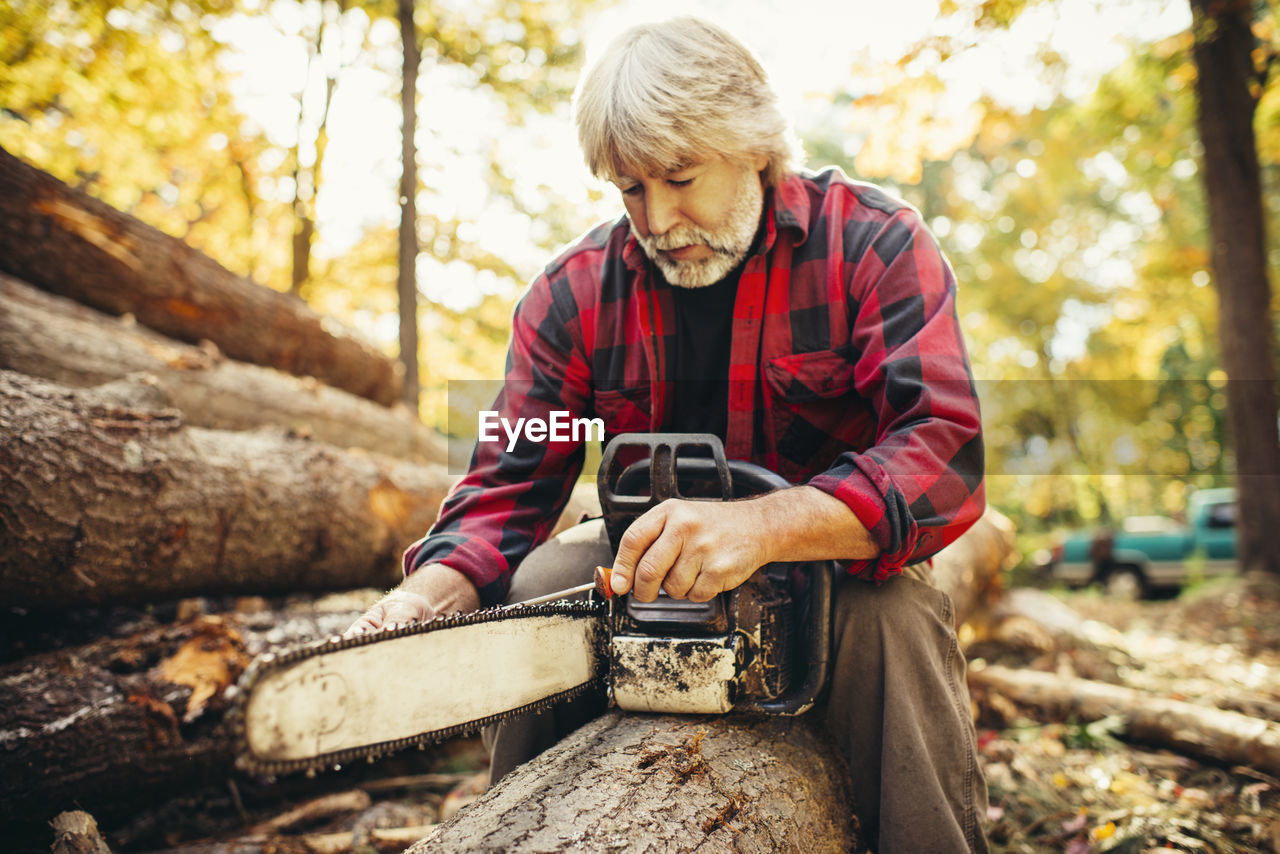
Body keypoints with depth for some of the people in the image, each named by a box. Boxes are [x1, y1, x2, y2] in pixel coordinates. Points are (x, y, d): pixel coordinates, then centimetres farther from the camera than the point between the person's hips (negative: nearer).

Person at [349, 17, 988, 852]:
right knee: (542, 583, -22)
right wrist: (433, 592, -29)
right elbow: (509, 486, -7)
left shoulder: (875, 243, -14)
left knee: (893, 618, -32)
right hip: (650, 560, 3)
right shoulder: (574, 291, -5)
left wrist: (760, 525, -44)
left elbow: (944, 453, -28)